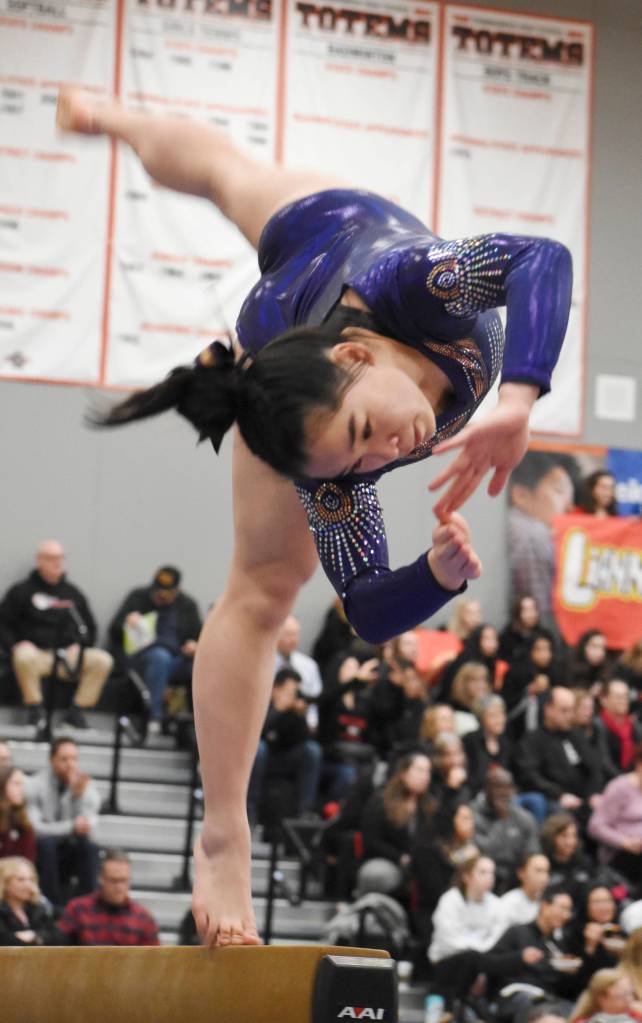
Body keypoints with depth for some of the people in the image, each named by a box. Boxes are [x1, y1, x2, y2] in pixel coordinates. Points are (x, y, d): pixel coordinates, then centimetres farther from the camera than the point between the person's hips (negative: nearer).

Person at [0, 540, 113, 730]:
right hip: (36, 652, -3)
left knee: (103, 660, -23)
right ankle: (35, 710, -22)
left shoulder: (73, 593, 19)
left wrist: (80, 646, 4)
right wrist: (16, 644, -13)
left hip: (69, 656, 3)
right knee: (24, 657, -39)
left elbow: (90, 627, 25)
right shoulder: (22, 591, 8)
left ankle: (77, 711, -14)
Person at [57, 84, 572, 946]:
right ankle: (224, 841, 0)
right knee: (262, 588, -11)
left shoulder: (403, 287, -52)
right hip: (279, 332, -3)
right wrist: (443, 575, -59)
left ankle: (116, 122, 72)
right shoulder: (334, 480, -45)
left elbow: (543, 260, -64)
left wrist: (517, 396, -76)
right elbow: (369, 613, -38)